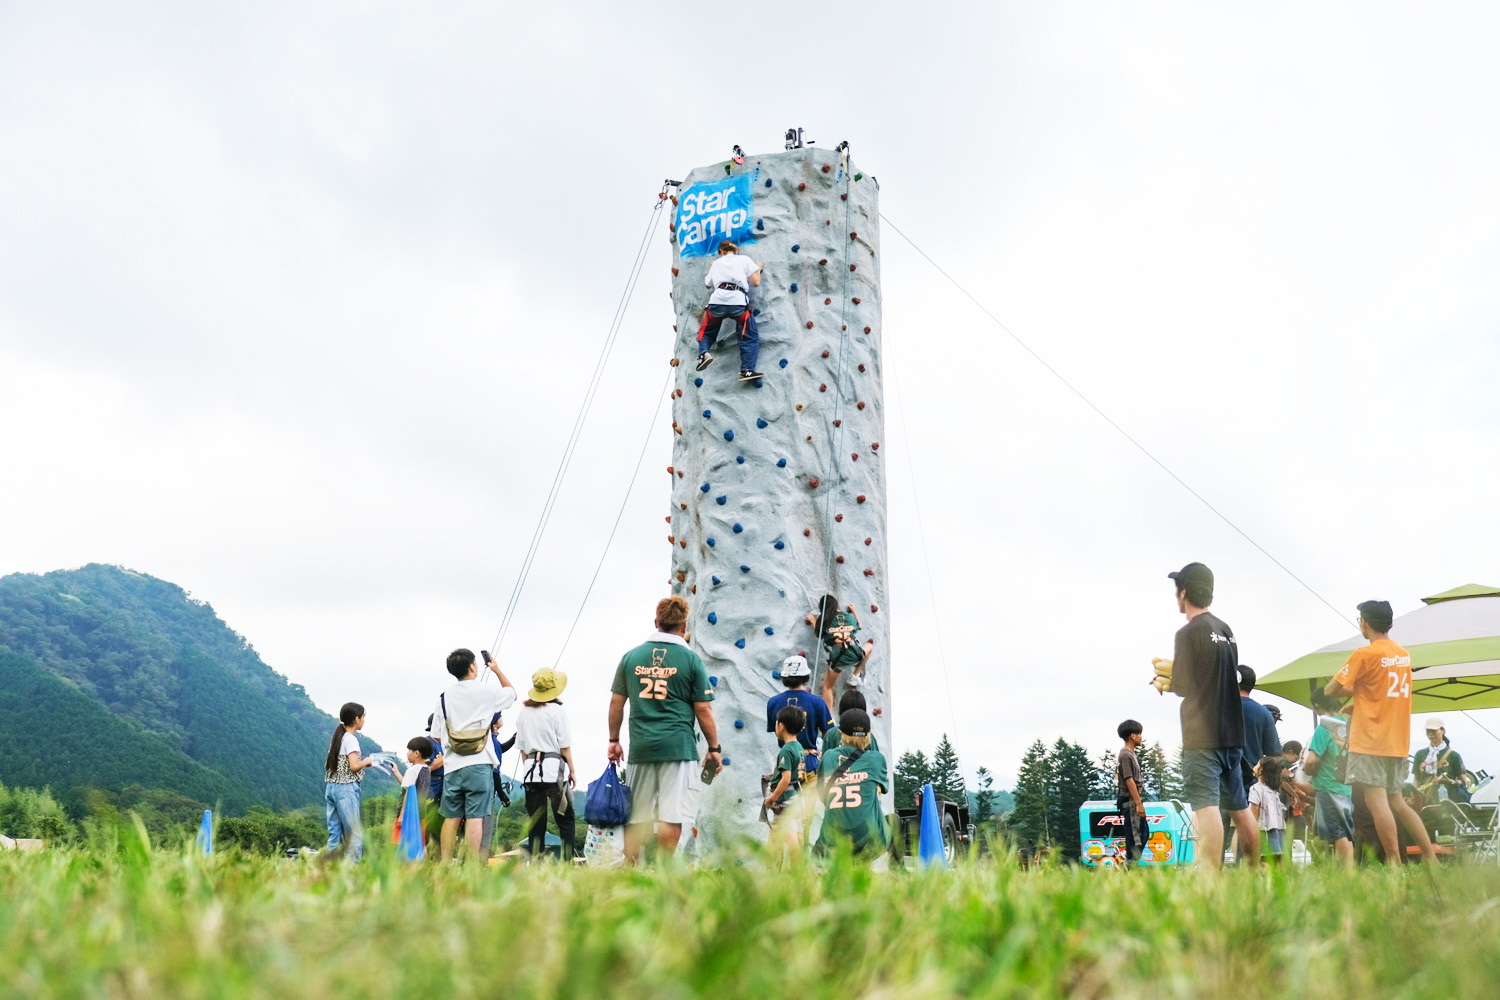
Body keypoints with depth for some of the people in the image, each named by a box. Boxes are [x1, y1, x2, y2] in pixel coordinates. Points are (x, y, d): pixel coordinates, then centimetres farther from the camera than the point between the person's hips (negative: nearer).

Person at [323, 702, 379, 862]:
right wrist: (367, 761, -1)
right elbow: (354, 766, -20)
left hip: (331, 787, 8)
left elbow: (329, 764, 16)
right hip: (346, 788, -8)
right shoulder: (351, 739, -11)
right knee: (354, 833, -4)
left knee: (335, 833, 9)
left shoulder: (337, 737, 14)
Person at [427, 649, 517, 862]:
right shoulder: (487, 691, -2)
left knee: (451, 817, 9)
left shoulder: (444, 698, 8)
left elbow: (437, 735, 11)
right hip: (479, 764, -3)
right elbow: (512, 694, 19)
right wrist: (497, 670, 26)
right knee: (475, 817, -5)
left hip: (452, 765, 3)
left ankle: (445, 864, 10)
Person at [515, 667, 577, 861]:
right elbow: (565, 746, -4)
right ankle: (567, 861, -3)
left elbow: (521, 747, 13)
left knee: (535, 822, 8)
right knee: (566, 819, 3)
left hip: (531, 770, 5)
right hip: (554, 768, -5)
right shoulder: (556, 710, -5)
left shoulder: (524, 712, 10)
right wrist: (572, 770, 3)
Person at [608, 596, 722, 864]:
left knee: (636, 816, 11)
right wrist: (714, 748, 7)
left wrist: (614, 740, 22)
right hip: (678, 746, -4)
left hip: (640, 748, 4)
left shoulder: (631, 657, 7)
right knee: (671, 817, -2)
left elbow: (616, 702, 11)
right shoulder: (690, 659, -2)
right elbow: (703, 709, -1)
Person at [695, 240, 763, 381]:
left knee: (706, 332, 23)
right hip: (738, 302, -2)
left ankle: (703, 352, -4)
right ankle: (747, 370, -4)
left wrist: (710, 270, 51)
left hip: (717, 302, 2)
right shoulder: (744, 259, 17)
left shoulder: (716, 263, 25)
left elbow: (708, 283, 34)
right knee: (750, 338, 8)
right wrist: (758, 269, 28)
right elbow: (755, 282, 9)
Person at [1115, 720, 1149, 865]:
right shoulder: (1126, 755, -15)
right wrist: (1139, 803, -22)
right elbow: (1129, 780, -21)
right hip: (1129, 800, -11)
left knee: (1142, 832, 14)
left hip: (1132, 800, 11)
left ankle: (1130, 863, 18)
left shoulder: (1130, 754, 17)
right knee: (1135, 835, -9)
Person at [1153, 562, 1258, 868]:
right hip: (1232, 731, 8)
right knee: (1239, 806, 16)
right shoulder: (1226, 630, 13)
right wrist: (1173, 676, 17)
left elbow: (1183, 686, -12)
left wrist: (1166, 679, 9)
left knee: (1205, 804, -14)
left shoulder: (1188, 633, -10)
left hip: (1202, 736, -8)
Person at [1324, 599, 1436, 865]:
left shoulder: (1364, 654, -11)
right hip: (1397, 743, 8)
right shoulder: (1404, 655, 12)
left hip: (1369, 742, -8)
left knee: (1376, 801, -10)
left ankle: (1394, 864, -14)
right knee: (1396, 802, 17)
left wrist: (1353, 690, 9)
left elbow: (1330, 691, -8)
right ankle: (1431, 858, 16)